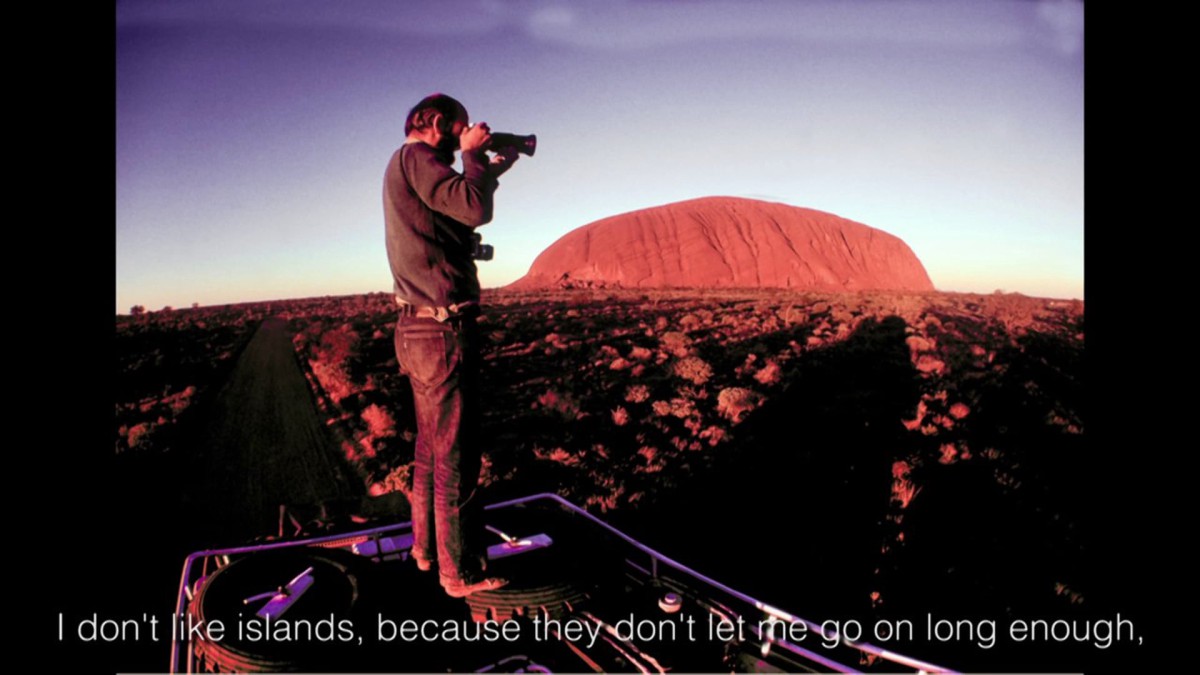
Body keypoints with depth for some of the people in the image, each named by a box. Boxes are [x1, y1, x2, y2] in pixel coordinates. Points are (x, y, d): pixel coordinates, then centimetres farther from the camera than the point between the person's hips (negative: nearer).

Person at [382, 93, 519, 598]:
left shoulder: (407, 166, 19)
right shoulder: (414, 155, -11)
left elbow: (459, 205, 30)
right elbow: (476, 209, -24)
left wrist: (493, 168, 21)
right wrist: (473, 155, -8)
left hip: (420, 329, 10)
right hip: (442, 329, -10)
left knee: (432, 446, 19)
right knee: (456, 455, -3)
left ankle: (426, 546, 33)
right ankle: (461, 573, 7)